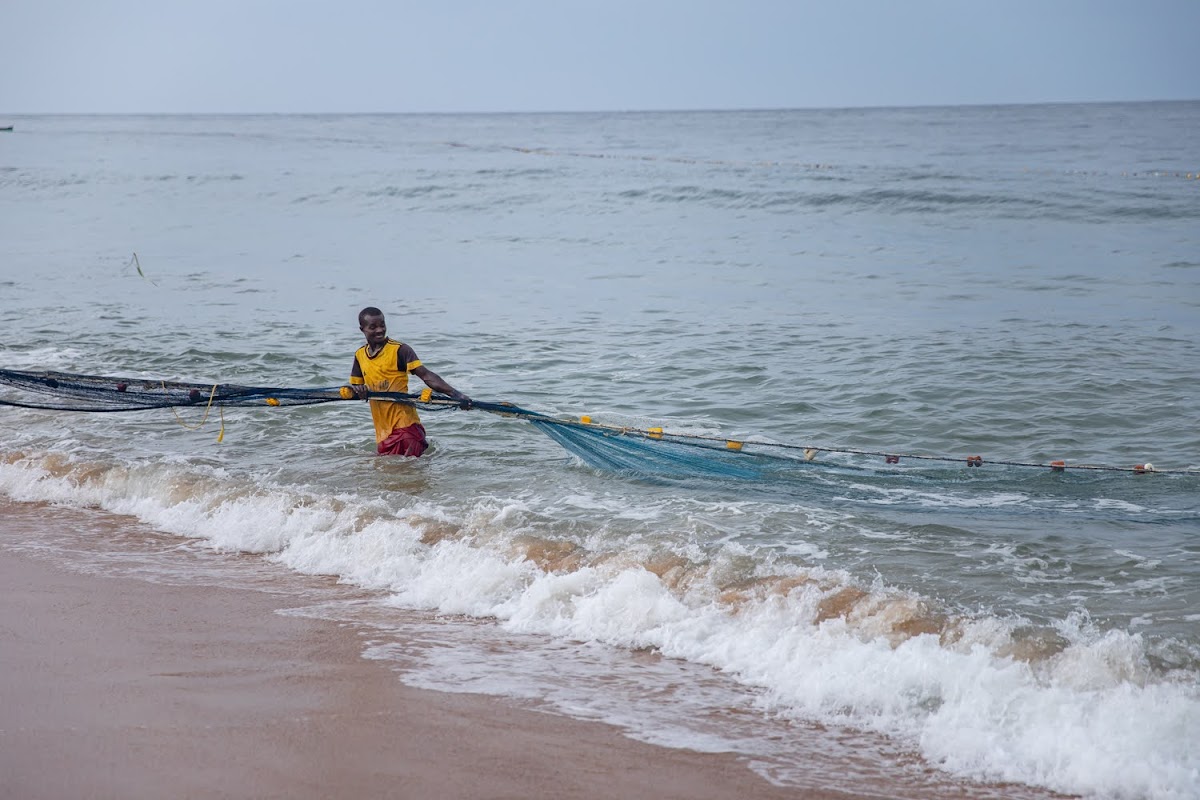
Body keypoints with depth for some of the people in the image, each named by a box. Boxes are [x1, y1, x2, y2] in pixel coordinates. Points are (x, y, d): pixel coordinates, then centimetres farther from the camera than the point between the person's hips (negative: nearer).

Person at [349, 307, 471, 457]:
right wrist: (358, 390, -5)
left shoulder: (399, 350, -7)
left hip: (405, 426, -6)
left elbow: (426, 376, -14)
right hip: (382, 430, 7)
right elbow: (354, 385, 21)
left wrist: (455, 394, -25)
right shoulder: (359, 355, 12)